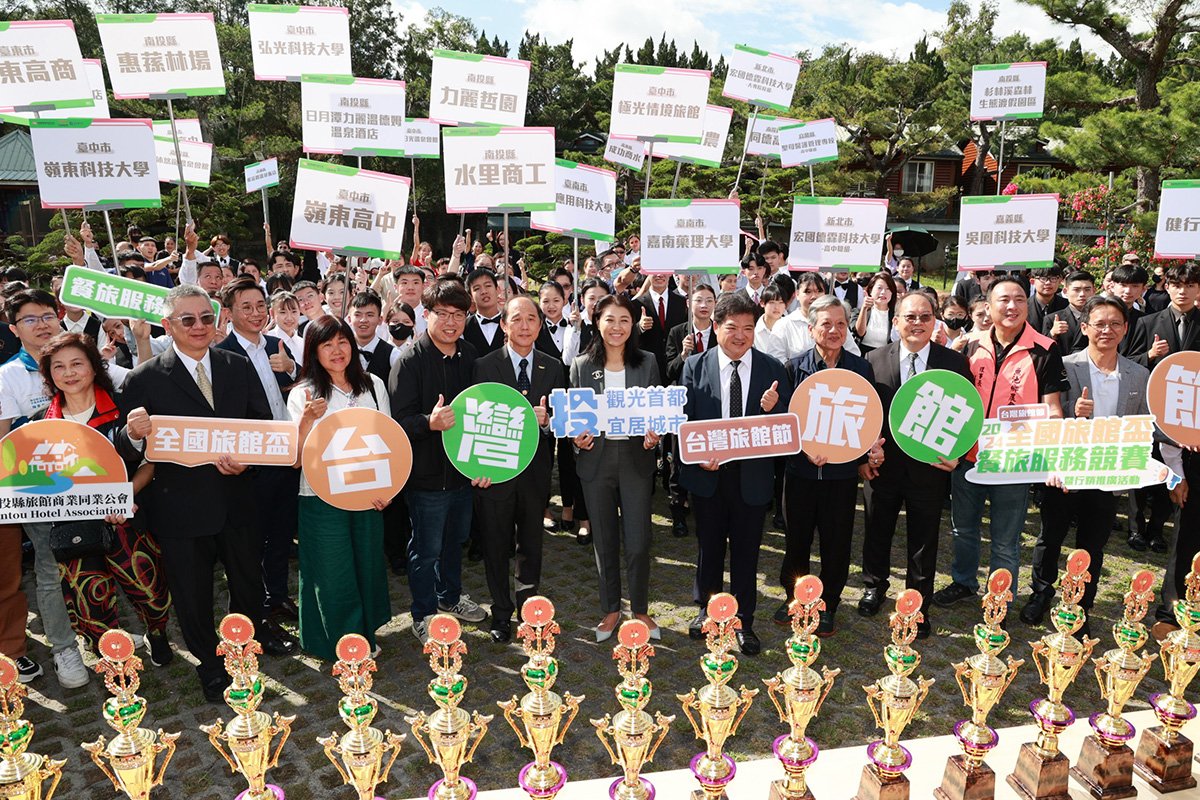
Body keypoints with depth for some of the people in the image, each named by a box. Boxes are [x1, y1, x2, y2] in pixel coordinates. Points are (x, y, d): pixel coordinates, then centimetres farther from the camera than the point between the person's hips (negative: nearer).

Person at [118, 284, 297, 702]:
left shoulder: (240, 367, 0)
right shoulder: (144, 379, -9)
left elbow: (264, 425, 0)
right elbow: (125, 449, -8)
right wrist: (133, 434, -31)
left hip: (237, 498, 3)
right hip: (182, 506, -2)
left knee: (248, 577, 23)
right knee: (192, 593, 16)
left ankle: (256, 630, 52)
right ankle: (210, 663, 39)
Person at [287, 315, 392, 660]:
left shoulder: (373, 385, 2)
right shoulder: (302, 395, -7)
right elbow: (296, 460, -10)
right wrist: (308, 419, -26)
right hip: (323, 499, -3)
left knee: (368, 565, 15)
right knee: (333, 575, 7)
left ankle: (366, 634, 36)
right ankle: (344, 643, 29)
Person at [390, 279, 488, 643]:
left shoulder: (469, 355, 2)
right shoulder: (411, 360, -17)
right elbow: (399, 420, -21)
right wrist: (430, 422, -39)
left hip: (462, 467, 6)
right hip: (427, 472, -6)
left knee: (456, 538, 23)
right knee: (427, 548, 8)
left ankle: (450, 595, 45)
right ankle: (424, 614, 27)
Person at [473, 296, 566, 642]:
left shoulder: (553, 368, 2)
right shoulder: (484, 366, -6)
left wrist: (547, 420, -20)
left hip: (535, 470, 2)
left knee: (532, 544, 17)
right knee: (496, 546, 12)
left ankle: (528, 601, 39)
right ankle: (501, 611, 31)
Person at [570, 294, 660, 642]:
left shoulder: (647, 362, 2)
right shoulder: (582, 365, 2)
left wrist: (654, 434, -13)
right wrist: (577, 437, -13)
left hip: (636, 458, 0)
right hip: (596, 458, 1)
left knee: (637, 542, 0)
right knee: (604, 541, 11)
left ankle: (640, 609, 23)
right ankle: (610, 609, 29)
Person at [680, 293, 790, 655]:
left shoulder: (772, 369, -2)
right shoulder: (695, 366, -3)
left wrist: (773, 408, -22)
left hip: (753, 475, 0)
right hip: (709, 473, 0)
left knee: (746, 551, 11)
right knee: (709, 546, 17)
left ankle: (744, 622, 29)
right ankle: (706, 609, 39)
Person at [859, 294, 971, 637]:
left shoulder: (955, 362, -3)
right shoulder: (874, 360, -3)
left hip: (931, 466, -1)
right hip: (882, 464, 1)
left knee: (924, 541, 11)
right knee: (877, 532, 17)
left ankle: (918, 604, 30)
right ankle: (875, 586, 42)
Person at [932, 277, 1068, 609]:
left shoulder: (1044, 350, -8)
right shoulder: (973, 346, 2)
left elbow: (1052, 408, -9)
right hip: (968, 454, 4)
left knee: (1005, 541, 9)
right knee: (964, 528, 20)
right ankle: (964, 582, 42)